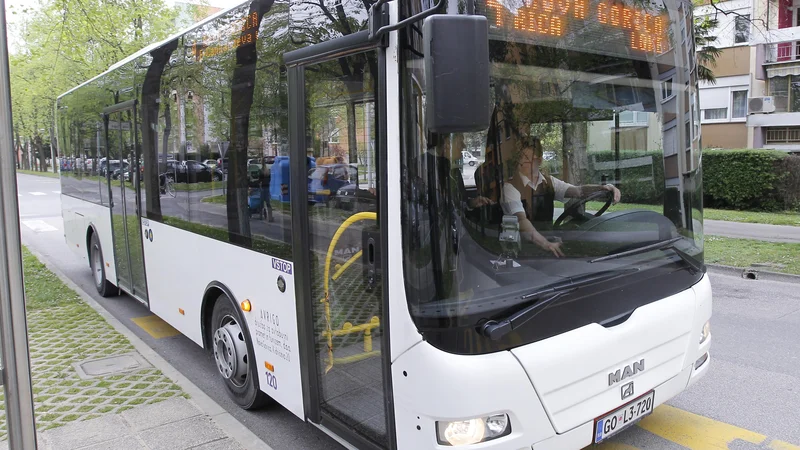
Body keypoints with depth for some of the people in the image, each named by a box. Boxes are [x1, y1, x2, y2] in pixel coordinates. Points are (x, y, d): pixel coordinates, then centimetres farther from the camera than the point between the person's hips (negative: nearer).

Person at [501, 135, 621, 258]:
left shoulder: (549, 182, 11)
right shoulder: (511, 187, -9)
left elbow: (578, 191, -3)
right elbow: (521, 220, -23)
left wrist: (603, 188, -23)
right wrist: (545, 244, -36)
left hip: (547, 239, 6)